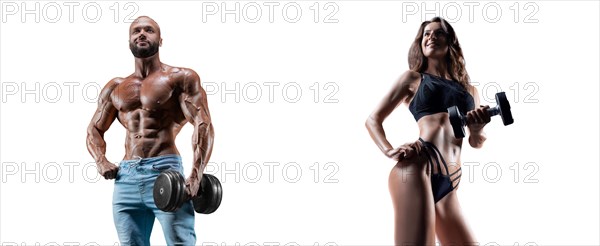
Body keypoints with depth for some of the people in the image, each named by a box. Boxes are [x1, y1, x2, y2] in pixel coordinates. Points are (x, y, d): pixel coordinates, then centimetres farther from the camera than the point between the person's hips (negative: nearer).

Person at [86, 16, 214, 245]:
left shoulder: (181, 78, 4)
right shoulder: (115, 87, 19)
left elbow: (203, 125, -7)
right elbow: (94, 130, 25)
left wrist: (196, 175, -20)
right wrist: (101, 161, 2)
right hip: (125, 177, 5)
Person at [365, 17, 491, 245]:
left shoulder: (470, 90, 27)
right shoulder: (413, 78, 17)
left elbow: (476, 142, 26)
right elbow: (373, 119, 16)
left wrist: (477, 128, 1)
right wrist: (390, 152, -4)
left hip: (448, 183, 5)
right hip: (417, 166, -5)